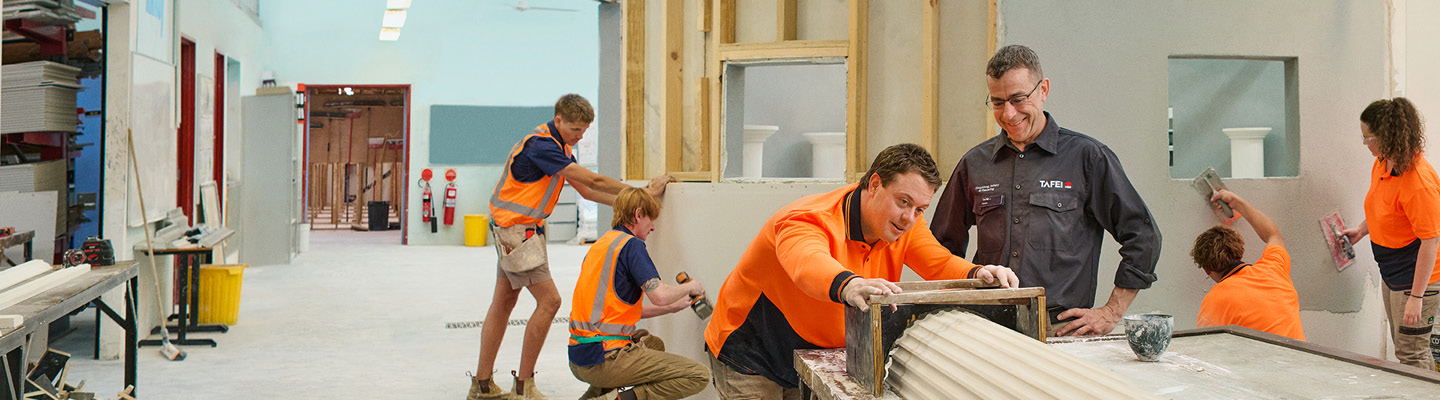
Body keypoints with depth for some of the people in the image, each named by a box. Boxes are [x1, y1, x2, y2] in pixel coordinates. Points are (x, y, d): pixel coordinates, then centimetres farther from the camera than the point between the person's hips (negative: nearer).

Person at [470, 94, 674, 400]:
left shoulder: (559, 146, 12)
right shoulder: (541, 145, -20)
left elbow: (585, 190, 8)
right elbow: (593, 180, -23)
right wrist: (642, 193, -17)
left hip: (522, 229, 10)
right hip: (516, 229, -10)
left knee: (503, 302, 12)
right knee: (549, 300, -10)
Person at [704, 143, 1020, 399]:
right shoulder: (809, 221, -31)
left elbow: (941, 264, -9)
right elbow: (807, 263, -52)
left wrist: (978, 274, -33)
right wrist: (849, 286, -75)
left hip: (820, 359, 6)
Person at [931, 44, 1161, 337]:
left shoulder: (1086, 156, 5)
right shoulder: (974, 164, 15)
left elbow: (1142, 238, 7)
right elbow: (946, 244, 25)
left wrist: (1111, 313, 4)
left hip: (1061, 329, -3)